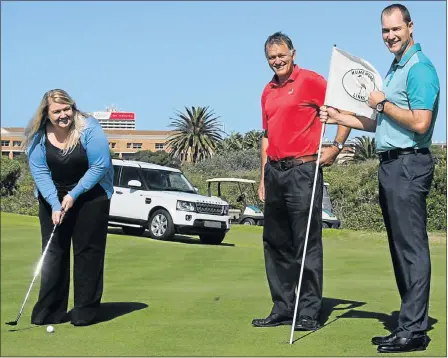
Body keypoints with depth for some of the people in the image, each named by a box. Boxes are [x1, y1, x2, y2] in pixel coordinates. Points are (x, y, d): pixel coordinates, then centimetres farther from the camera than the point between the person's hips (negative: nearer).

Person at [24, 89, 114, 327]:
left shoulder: (89, 129, -21)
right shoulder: (37, 137, -12)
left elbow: (99, 167, -20)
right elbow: (40, 172, -13)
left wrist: (74, 195, -19)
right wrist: (55, 204, -22)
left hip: (91, 195, -3)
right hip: (52, 197, 3)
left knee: (87, 252, -3)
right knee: (53, 252, 1)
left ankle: (85, 310, 3)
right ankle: (50, 311, 6)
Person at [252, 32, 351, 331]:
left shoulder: (311, 81, -4)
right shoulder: (268, 92, 17)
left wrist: (336, 147, -12)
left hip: (303, 170, -7)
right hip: (275, 171, 8)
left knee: (307, 244, -5)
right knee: (275, 243, 10)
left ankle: (309, 312, 0)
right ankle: (283, 308, 19)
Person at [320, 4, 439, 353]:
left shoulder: (420, 69, -11)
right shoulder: (395, 69, 20)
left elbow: (419, 123, -21)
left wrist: (383, 104, -10)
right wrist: (339, 118, 22)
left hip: (409, 165, -10)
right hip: (391, 164, 10)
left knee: (412, 248, -8)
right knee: (401, 248, 11)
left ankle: (414, 331, -6)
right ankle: (411, 324, 17)